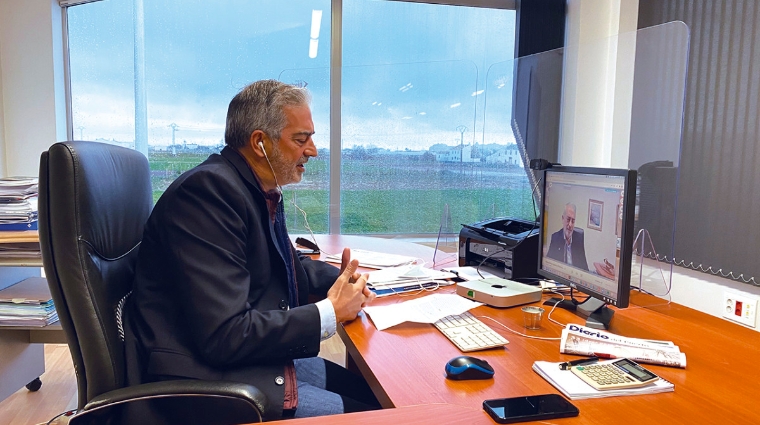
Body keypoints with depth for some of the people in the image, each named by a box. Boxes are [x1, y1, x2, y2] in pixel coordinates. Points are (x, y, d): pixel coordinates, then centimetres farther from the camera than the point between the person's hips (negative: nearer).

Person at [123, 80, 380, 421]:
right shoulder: (209, 189, -22)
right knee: (367, 412, -10)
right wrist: (328, 314, -17)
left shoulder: (262, 189, 5)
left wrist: (342, 279, 2)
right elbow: (224, 337, -28)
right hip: (209, 378, -9)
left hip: (263, 357, 9)